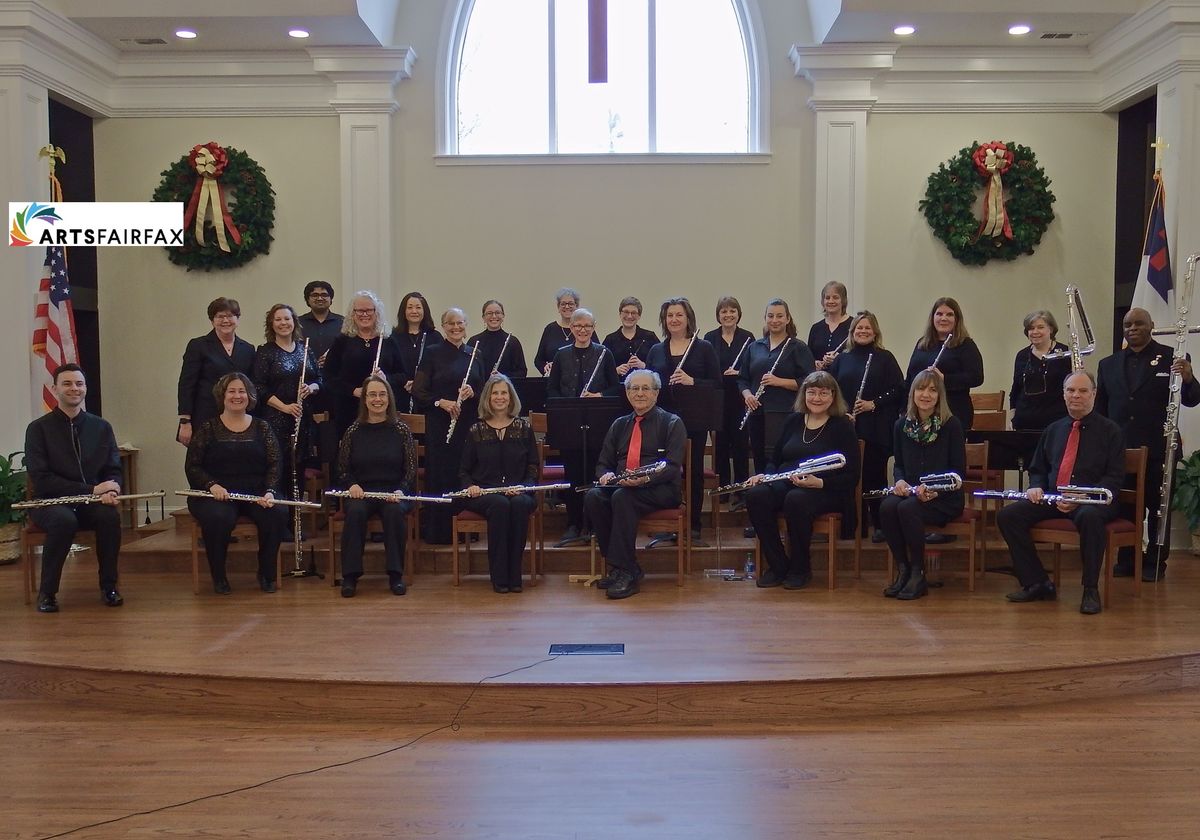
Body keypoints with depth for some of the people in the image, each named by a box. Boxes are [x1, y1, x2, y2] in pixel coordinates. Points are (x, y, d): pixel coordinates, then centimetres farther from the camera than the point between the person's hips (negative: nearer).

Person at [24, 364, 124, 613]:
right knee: (64, 520, -36)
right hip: (49, 501, -3)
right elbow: (40, 478, -12)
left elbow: (114, 470, 8)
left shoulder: (101, 427, 9)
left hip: (92, 501, 3)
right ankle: (47, 592, -17)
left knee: (110, 515, -30)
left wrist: (110, 490, -18)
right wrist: (90, 490, -20)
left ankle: (109, 586, -12)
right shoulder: (39, 428, -2)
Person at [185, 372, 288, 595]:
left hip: (256, 493, 2)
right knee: (219, 518, -35)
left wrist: (269, 491, -14)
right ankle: (218, 576, -10)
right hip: (216, 494, -2)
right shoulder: (208, 429, 5)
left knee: (277, 514, -28)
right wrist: (212, 485, -17)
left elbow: (275, 463, 4)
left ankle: (267, 574, -7)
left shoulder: (262, 428, 10)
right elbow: (192, 466, 1)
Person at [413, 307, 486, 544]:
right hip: (440, 425, -3)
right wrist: (441, 402, -17)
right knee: (440, 475, -2)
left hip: (469, 423, 3)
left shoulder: (475, 354, 11)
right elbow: (418, 391, -3)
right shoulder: (433, 354, 0)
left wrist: (472, 392, -8)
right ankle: (437, 531, 5)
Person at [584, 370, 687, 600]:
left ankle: (626, 571, -32)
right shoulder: (619, 425, 22)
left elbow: (673, 466, -6)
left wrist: (646, 478, -26)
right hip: (620, 485, 5)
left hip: (660, 490, -5)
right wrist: (606, 475, -6)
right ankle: (616, 565, -21)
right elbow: (603, 462, 20)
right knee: (593, 496, -26)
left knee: (622, 496, -35)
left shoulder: (671, 423, 6)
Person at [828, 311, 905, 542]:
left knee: (875, 475, -1)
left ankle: (879, 525, 9)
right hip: (847, 427, 3)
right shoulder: (842, 359, 12)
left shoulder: (885, 358, 3)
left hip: (876, 429, -3)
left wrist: (874, 404, -13)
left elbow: (898, 390, -3)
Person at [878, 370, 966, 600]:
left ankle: (918, 574, -16)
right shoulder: (902, 425, 7)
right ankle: (902, 570, -13)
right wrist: (899, 481, -8)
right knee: (887, 507, -28)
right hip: (910, 492, 4)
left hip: (944, 498, -4)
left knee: (908, 508, -33)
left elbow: (959, 471, -5)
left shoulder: (951, 425, -5)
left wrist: (935, 488, -21)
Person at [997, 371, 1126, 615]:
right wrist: (1036, 487, 1)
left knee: (1090, 517, -40)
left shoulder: (1110, 430, 5)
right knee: (1007, 515, -18)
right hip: (1051, 499, 5)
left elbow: (1114, 477, -3)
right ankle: (1037, 584, -11)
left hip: (1091, 502, -5)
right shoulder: (1053, 430, 20)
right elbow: (1037, 469, 26)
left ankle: (1091, 590, -23)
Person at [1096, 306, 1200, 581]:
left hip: (1157, 448, -3)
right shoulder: (1108, 364, 12)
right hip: (1120, 449, 3)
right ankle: (1126, 560, 18)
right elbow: (1100, 407, 12)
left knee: (1157, 508, 5)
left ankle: (1155, 563, 14)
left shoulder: (1171, 358, 0)